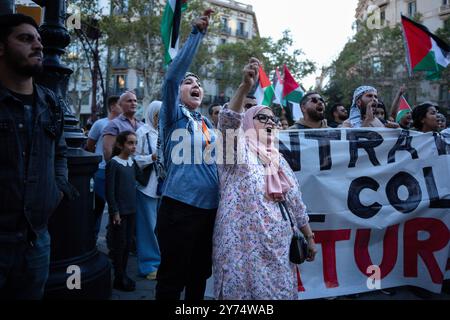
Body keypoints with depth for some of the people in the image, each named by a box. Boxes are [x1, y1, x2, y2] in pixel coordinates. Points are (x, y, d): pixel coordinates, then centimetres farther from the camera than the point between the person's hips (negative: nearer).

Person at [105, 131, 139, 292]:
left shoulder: (132, 163, 8)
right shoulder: (113, 163, -12)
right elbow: (109, 190, -14)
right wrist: (115, 211, -15)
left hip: (131, 210, 6)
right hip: (119, 211, -6)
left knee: (128, 243, 13)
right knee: (119, 244, 3)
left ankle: (124, 274, 26)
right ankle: (119, 278, 15)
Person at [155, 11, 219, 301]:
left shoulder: (208, 124, 15)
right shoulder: (173, 115, -3)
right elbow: (172, 74, -17)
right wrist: (197, 34, -15)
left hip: (210, 207, 7)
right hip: (180, 207, -6)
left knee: (200, 274, 19)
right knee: (172, 277, 5)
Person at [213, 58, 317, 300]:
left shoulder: (277, 158, 18)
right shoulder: (238, 147, 2)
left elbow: (294, 201, 17)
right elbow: (228, 122, -21)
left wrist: (309, 237, 15)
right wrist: (245, 87, -33)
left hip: (276, 242, 6)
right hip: (242, 241, -5)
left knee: (278, 290, 9)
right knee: (240, 290, -2)